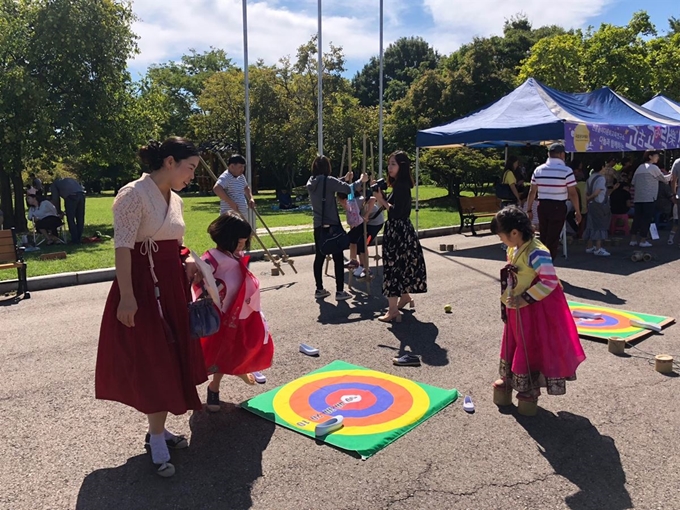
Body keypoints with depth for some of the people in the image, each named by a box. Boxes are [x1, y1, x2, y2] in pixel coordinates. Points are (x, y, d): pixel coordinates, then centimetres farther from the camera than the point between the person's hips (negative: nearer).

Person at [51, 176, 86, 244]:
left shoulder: (54, 184, 24)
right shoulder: (70, 179, 39)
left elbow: (55, 199, 18)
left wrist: (59, 212, 26)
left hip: (71, 196, -5)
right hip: (81, 194, 5)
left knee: (71, 220, 4)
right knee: (80, 219, 12)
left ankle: (75, 240, 3)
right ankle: (79, 239, 16)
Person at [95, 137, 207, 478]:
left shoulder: (174, 200, 11)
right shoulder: (134, 194, -14)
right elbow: (123, 247, -19)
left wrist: (186, 264, 3)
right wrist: (127, 296, -24)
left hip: (173, 286, 9)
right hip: (145, 287, -8)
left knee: (171, 359, 14)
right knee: (154, 362, -1)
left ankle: (157, 430, 29)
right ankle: (157, 440, 14)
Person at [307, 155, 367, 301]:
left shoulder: (310, 183, 8)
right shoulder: (328, 181, -12)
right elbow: (349, 189, -15)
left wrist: (344, 179, 29)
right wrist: (361, 180, 1)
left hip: (318, 226, 7)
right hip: (332, 225, -6)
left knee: (319, 257, 12)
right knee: (338, 258, 0)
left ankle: (319, 290, 18)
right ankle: (339, 291, 2)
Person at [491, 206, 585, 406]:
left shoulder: (536, 252, -28)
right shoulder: (514, 249, 1)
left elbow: (550, 281, -29)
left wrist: (525, 299, -26)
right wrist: (508, 297, 9)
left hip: (536, 309, -9)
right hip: (517, 308, 9)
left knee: (532, 348, 7)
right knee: (514, 344, 21)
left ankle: (530, 389, 23)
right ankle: (510, 379, 38)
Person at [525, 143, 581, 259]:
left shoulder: (538, 170, 4)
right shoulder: (566, 171, -9)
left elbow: (532, 192, 6)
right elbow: (572, 194, -9)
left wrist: (529, 210, 13)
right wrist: (577, 211, -1)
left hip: (542, 206, 4)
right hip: (558, 207, -4)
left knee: (543, 237, 15)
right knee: (553, 240, 1)